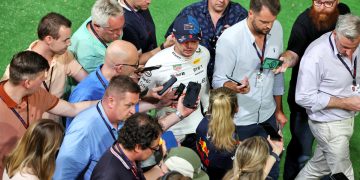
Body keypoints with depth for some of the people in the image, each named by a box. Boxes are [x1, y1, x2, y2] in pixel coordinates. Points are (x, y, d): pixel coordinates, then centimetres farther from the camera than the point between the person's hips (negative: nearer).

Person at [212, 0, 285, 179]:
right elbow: (218, 81, -15)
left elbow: (277, 72, 6)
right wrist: (235, 87, -38)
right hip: (238, 120, -4)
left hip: (268, 116, 5)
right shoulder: (229, 39, -22)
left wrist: (279, 109, 12)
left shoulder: (276, 29, -6)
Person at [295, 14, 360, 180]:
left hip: (347, 118, 6)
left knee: (319, 167, 23)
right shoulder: (316, 55, -27)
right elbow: (304, 98, -23)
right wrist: (345, 102, -23)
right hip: (329, 125, -6)